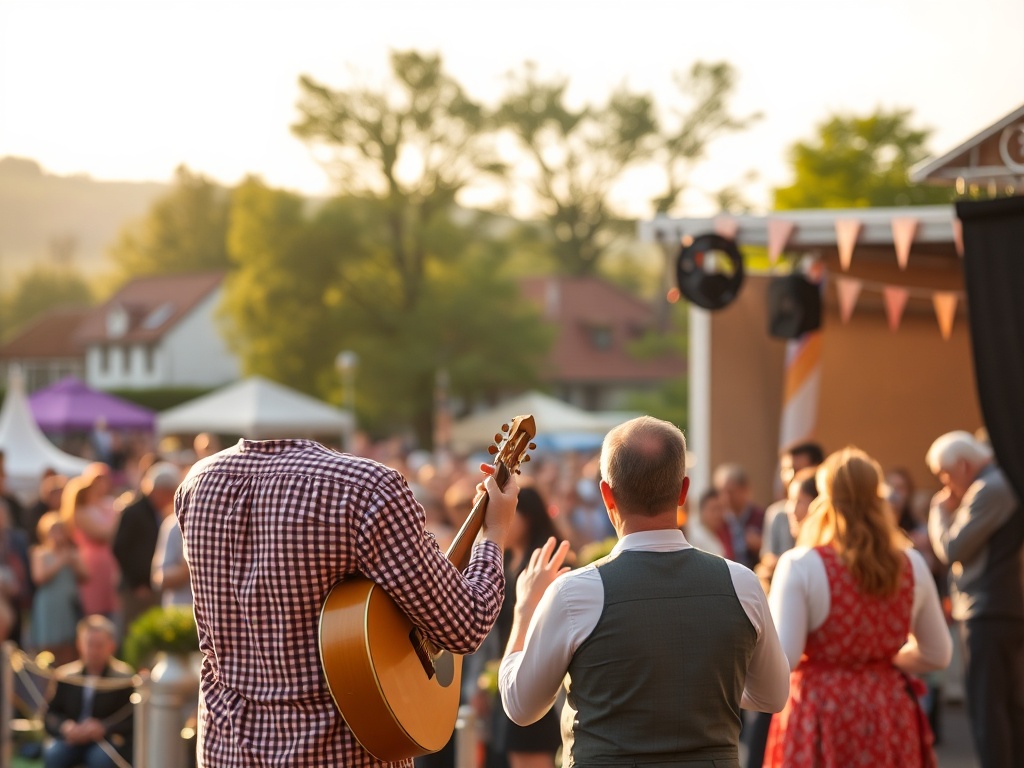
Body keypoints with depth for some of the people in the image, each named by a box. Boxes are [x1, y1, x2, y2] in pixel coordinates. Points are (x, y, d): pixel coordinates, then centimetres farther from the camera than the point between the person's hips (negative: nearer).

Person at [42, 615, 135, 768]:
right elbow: (50, 715, 6)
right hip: (72, 740, 3)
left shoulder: (124, 677, -6)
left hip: (109, 740, -3)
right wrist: (65, 727, -16)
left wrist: (103, 728, -23)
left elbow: (132, 719, -8)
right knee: (52, 754, -27)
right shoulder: (66, 675, 3)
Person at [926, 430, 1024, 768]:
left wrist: (940, 510, -1)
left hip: (989, 614, -10)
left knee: (985, 707, -7)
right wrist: (949, 512, 10)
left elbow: (951, 549, -15)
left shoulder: (990, 490, -15)